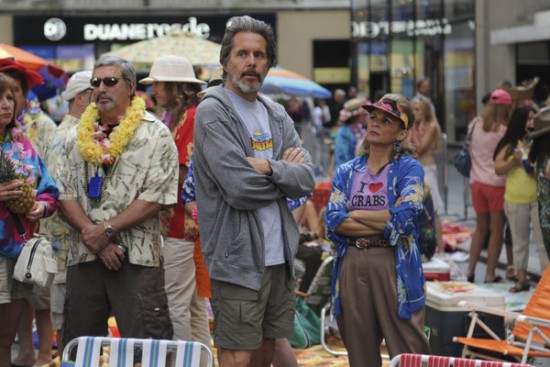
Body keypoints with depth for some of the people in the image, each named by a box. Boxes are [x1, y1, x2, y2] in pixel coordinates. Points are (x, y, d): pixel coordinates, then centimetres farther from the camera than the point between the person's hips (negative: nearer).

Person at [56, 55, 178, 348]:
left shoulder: (155, 134, -1)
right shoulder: (77, 137, 14)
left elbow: (156, 197, -9)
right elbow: (65, 195, 7)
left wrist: (107, 230, -12)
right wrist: (93, 237, -8)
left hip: (137, 258, -5)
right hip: (83, 258, 5)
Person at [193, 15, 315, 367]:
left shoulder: (277, 115, 12)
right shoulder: (213, 112, -9)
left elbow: (307, 179, 2)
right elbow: (240, 190, -19)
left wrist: (268, 169, -15)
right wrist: (284, 173, -3)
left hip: (279, 255, 7)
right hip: (239, 259, -7)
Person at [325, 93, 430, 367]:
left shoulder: (409, 168, 2)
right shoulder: (346, 172, 12)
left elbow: (404, 216, -14)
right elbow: (333, 222, -2)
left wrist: (353, 214, -5)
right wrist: (386, 224, -10)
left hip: (395, 267, -4)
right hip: (351, 268, 4)